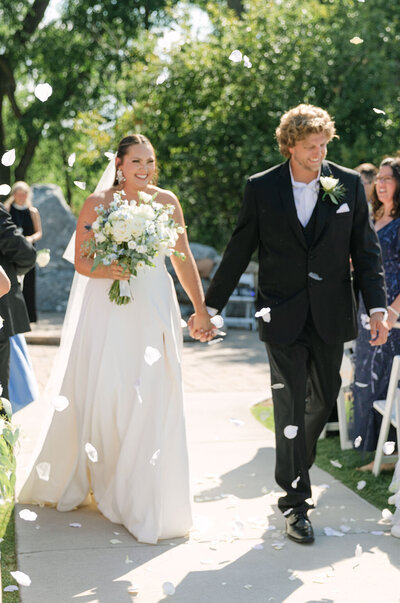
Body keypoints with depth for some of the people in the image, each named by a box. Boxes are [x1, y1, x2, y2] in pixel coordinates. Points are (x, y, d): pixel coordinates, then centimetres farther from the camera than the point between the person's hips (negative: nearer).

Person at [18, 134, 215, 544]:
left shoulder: (166, 202, 6)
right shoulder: (97, 204, -1)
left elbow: (183, 260, 11)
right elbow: (81, 261, 1)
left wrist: (201, 309, 11)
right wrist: (107, 270, -19)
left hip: (154, 310, 2)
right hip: (109, 309, -2)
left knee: (153, 401, -1)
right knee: (101, 395, 0)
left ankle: (145, 499, 12)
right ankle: (75, 479, 26)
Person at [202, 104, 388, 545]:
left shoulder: (348, 185, 1)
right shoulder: (261, 189, -2)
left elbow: (366, 251, 3)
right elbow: (239, 252, 4)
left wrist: (377, 306, -7)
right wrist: (211, 306, 5)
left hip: (330, 315, 2)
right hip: (283, 316, -2)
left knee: (324, 399, 13)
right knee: (291, 406, -2)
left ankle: (295, 466, 38)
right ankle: (295, 501, 7)